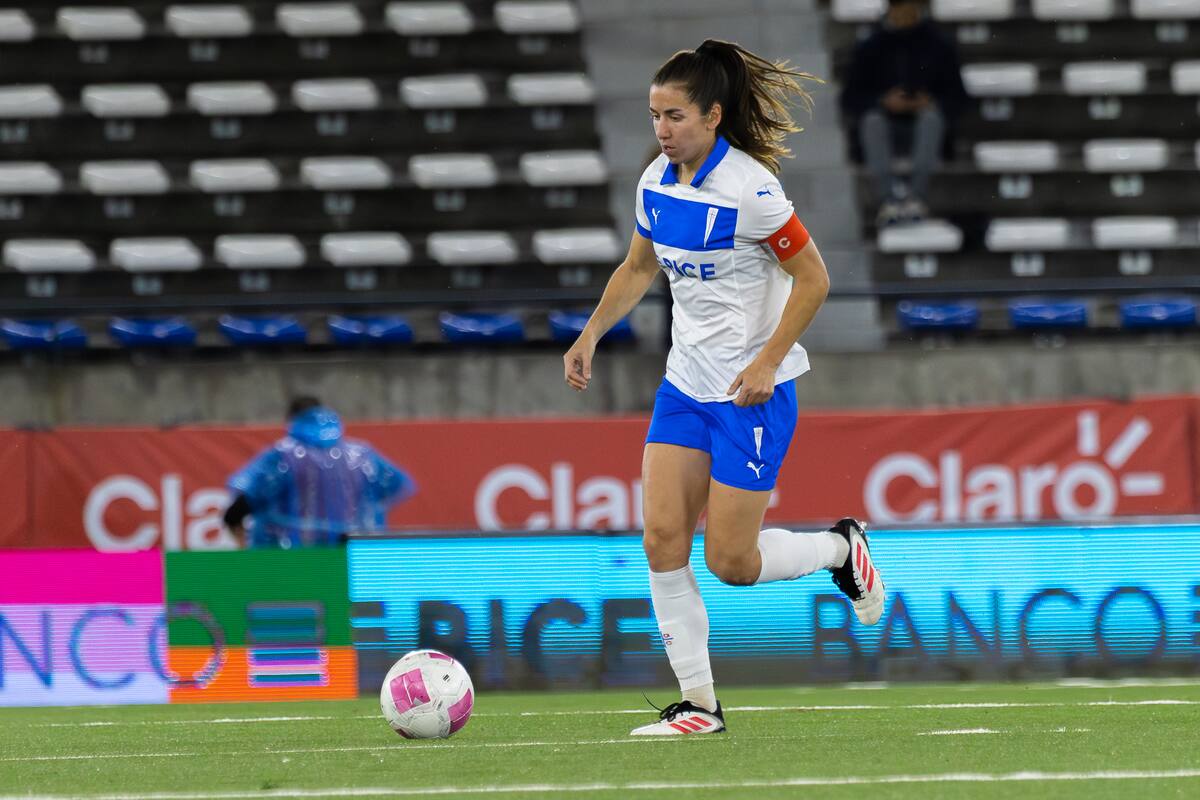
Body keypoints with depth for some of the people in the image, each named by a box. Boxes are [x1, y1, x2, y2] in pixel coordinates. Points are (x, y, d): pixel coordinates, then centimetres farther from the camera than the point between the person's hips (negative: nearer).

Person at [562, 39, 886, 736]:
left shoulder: (749, 187, -18)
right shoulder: (656, 183, 3)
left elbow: (813, 280, -14)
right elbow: (639, 268, 21)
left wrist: (767, 363, -20)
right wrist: (591, 335, 10)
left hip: (754, 390, -7)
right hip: (686, 384, 7)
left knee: (731, 561, -5)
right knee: (663, 540, -5)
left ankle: (840, 548, 24)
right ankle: (699, 704, 1)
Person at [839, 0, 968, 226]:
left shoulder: (939, 46, 10)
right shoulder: (869, 49, 9)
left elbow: (957, 97, 8)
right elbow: (850, 100, 5)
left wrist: (932, 103, -14)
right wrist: (883, 102, -13)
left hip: (924, 129, 0)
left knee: (932, 116, -32)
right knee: (872, 119, -32)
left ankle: (918, 193, -51)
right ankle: (888, 196, -52)